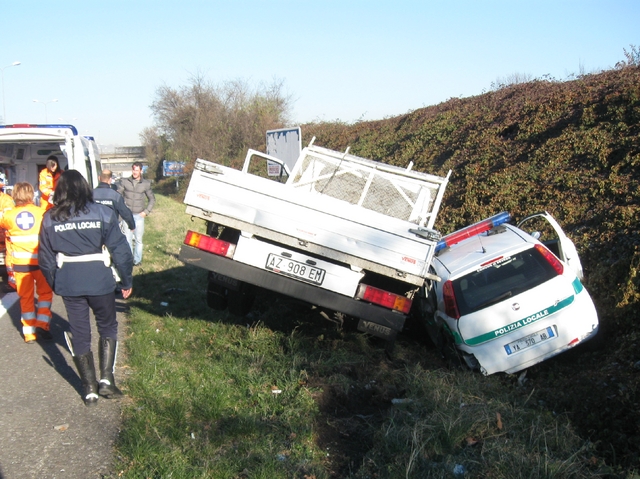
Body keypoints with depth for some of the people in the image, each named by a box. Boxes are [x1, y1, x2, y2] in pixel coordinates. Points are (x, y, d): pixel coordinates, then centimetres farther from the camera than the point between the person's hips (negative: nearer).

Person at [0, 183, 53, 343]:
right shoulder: (40, 212, -4)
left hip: (20, 263, 1)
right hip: (39, 261, -1)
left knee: (26, 296, 12)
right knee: (45, 292, 16)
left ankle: (29, 333, 14)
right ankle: (42, 325, 4)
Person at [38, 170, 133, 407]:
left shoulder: (50, 218, 0)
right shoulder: (102, 213, -6)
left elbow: (45, 258, 5)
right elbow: (120, 250, -6)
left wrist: (55, 284, 19)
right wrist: (126, 281, 5)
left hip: (69, 284, 2)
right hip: (100, 281, -1)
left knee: (79, 334, 12)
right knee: (107, 328, 17)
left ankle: (89, 389, 18)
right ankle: (106, 380, 7)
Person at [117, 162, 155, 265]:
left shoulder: (146, 184, 2)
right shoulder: (125, 182, 2)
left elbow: (152, 199, 11)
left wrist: (146, 211, 2)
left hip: (139, 216, 0)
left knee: (138, 239, 4)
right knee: (128, 238, -1)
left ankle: (137, 260, 16)